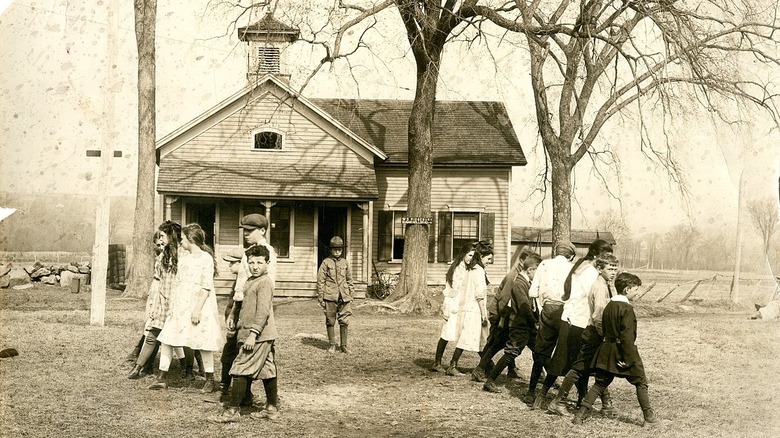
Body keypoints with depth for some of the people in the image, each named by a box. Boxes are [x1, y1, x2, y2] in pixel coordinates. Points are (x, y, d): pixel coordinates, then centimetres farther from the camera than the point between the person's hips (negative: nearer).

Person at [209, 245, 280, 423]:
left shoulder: (264, 282, -13)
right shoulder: (250, 281, 18)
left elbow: (263, 311, -21)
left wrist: (253, 334, -25)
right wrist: (239, 324, 23)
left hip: (257, 336, -10)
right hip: (264, 336, 10)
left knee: (240, 371, -8)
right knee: (267, 371, 12)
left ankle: (232, 411, -4)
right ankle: (272, 409, 19)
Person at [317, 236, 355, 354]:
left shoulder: (345, 263, 10)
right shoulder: (326, 263, 0)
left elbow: (350, 280, 17)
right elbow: (320, 281, 0)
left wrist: (351, 296, 12)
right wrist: (321, 298, -3)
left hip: (344, 297, 2)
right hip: (330, 297, -2)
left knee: (344, 322, 1)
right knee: (330, 321, 6)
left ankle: (344, 345, 10)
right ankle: (332, 344, 17)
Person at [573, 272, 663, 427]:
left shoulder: (609, 305, 7)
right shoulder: (627, 309, -17)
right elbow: (627, 336, -21)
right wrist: (630, 358, -20)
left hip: (608, 350, 7)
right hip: (623, 351, -7)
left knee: (600, 383, 10)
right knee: (641, 382, 9)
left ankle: (581, 414, 3)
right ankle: (649, 417, 14)